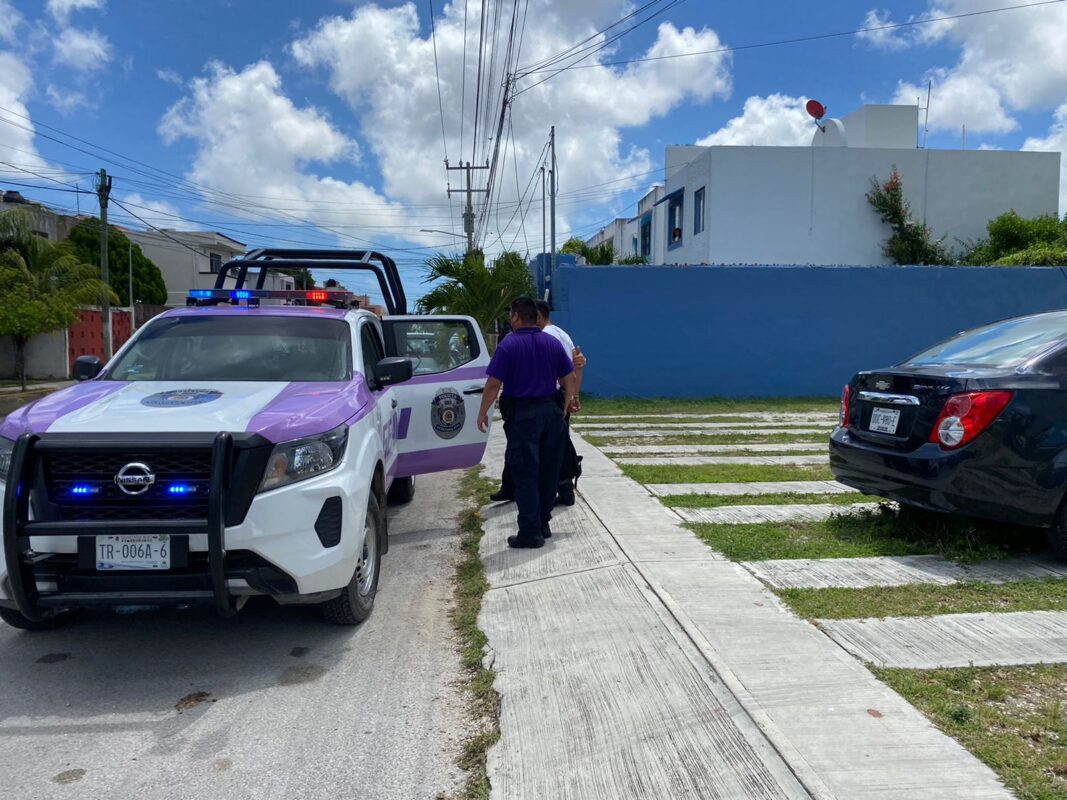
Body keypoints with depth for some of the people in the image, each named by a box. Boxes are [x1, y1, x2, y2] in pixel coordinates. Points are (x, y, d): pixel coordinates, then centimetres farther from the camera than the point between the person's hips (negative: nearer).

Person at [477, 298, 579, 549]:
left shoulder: (508, 345, -9)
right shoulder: (553, 343, 6)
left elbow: (494, 384, -13)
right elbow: (570, 378, 7)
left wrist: (482, 413, -3)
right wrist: (566, 403, 21)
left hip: (521, 415, -5)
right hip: (551, 411, 5)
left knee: (525, 474, 0)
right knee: (548, 470, 14)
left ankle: (530, 532, 0)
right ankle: (543, 525, 24)